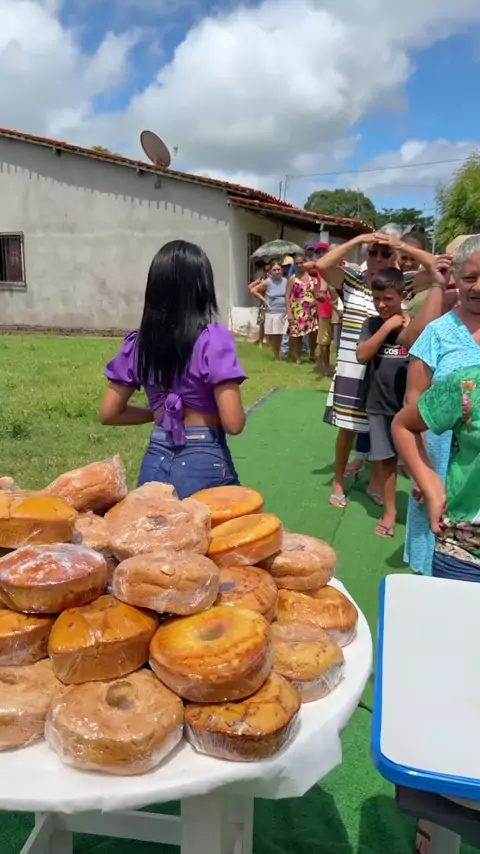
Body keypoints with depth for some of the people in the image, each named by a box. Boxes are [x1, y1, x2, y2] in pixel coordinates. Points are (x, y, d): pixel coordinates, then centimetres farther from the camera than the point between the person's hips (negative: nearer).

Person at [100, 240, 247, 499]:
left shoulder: (138, 343, -1)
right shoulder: (213, 338, -15)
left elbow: (109, 413, 5)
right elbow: (233, 423, -19)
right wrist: (207, 414, 2)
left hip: (155, 464, 5)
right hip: (204, 464, -4)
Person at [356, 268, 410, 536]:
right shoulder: (372, 324, 2)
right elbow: (362, 355, -12)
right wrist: (387, 327, -15)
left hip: (410, 404, -2)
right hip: (380, 405, 2)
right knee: (387, 459, 10)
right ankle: (390, 511, 22)